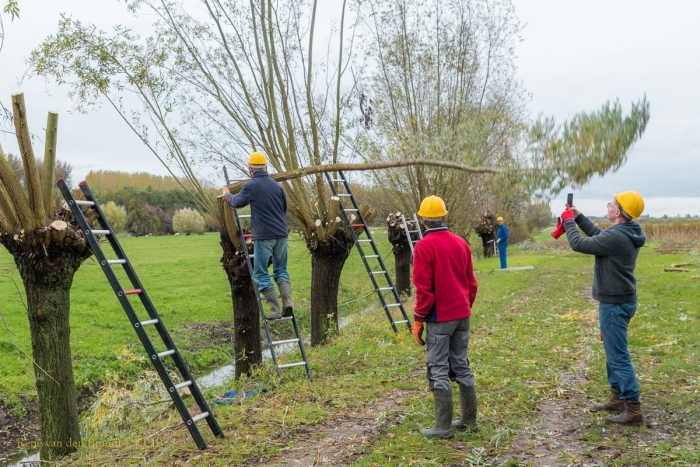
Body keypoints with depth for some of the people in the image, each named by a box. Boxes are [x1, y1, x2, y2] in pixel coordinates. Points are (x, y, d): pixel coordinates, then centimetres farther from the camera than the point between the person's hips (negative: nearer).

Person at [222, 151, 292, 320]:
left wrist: (227, 194, 28)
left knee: (261, 274, 3)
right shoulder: (277, 186, 9)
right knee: (281, 270, 15)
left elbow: (237, 202, 8)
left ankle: (275, 310, -3)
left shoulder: (251, 186, -8)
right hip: (281, 234, 5)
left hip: (263, 236, -5)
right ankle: (288, 303, 0)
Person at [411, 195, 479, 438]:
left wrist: (418, 320, -8)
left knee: (439, 371, 0)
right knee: (462, 366, 15)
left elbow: (423, 288, -16)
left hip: (439, 318, -7)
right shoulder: (461, 243, 6)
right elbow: (471, 282, 11)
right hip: (462, 315, 7)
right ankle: (469, 420, 23)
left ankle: (444, 427, 3)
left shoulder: (424, 246, -13)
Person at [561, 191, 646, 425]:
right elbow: (598, 235, 22)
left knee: (618, 356, -5)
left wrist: (569, 221, -3)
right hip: (620, 300, 10)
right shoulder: (626, 234, 5)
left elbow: (579, 244, -19)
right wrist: (579, 217, 16)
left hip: (614, 303, -10)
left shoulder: (616, 237, -26)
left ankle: (633, 410, -1)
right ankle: (617, 399, 29)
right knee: (613, 352, 19)